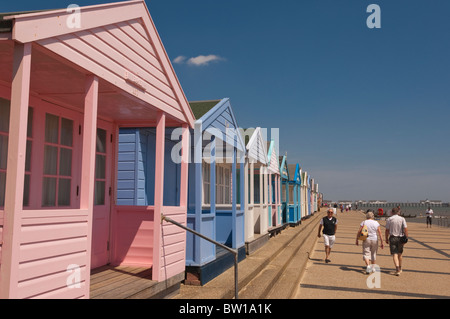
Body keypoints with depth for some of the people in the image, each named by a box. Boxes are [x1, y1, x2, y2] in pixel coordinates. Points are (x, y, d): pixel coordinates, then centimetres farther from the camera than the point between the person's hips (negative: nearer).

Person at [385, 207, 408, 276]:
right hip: (400, 238, 2)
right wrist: (406, 238, -3)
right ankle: (399, 269, 30)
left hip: (392, 238, -2)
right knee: (400, 254, 18)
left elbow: (387, 230, -1)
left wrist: (386, 239, 9)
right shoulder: (402, 219, -1)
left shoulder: (389, 219, -3)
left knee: (394, 254, -3)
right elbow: (405, 229, -8)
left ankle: (397, 269, -20)